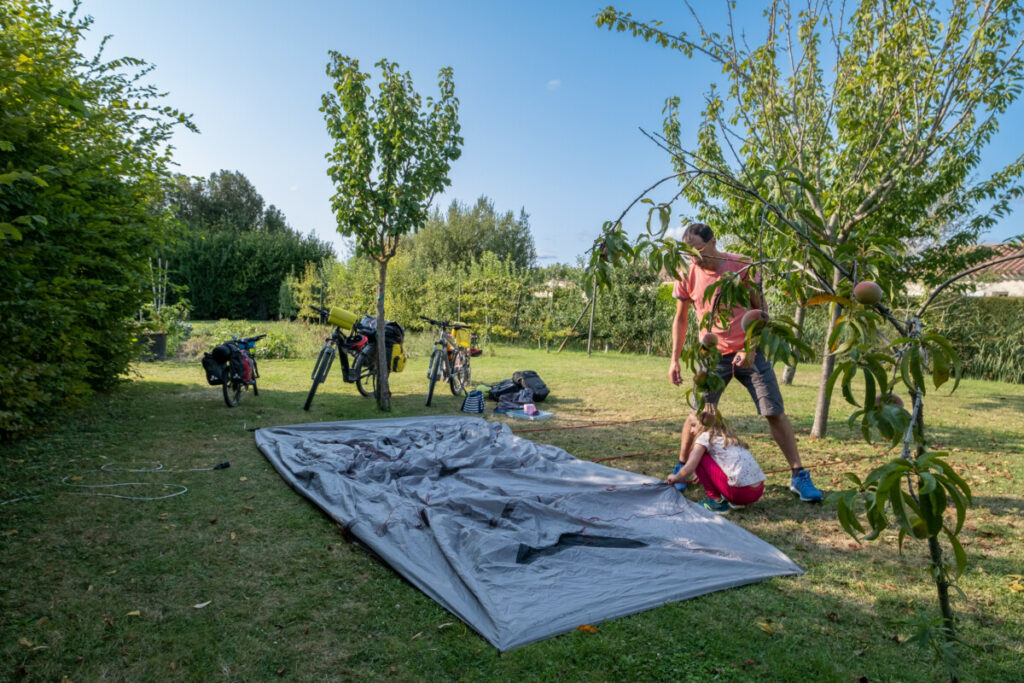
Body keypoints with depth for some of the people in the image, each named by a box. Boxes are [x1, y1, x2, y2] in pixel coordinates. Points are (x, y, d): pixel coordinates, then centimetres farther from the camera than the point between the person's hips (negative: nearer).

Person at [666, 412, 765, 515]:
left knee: (696, 457, 2)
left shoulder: (706, 437, -1)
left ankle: (717, 501, 2)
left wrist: (675, 478, 16)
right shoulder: (729, 437, 21)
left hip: (740, 491, -8)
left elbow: (688, 470, -5)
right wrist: (704, 475, 44)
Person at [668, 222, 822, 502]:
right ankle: (681, 469, 16)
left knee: (775, 412, -1)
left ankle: (799, 476, 10)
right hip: (713, 354, 1)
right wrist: (674, 359, 2)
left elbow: (760, 312, -1)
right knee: (699, 413, -2)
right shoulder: (687, 276, -4)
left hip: (748, 351, 0)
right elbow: (680, 319, 7)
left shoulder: (742, 267, -8)